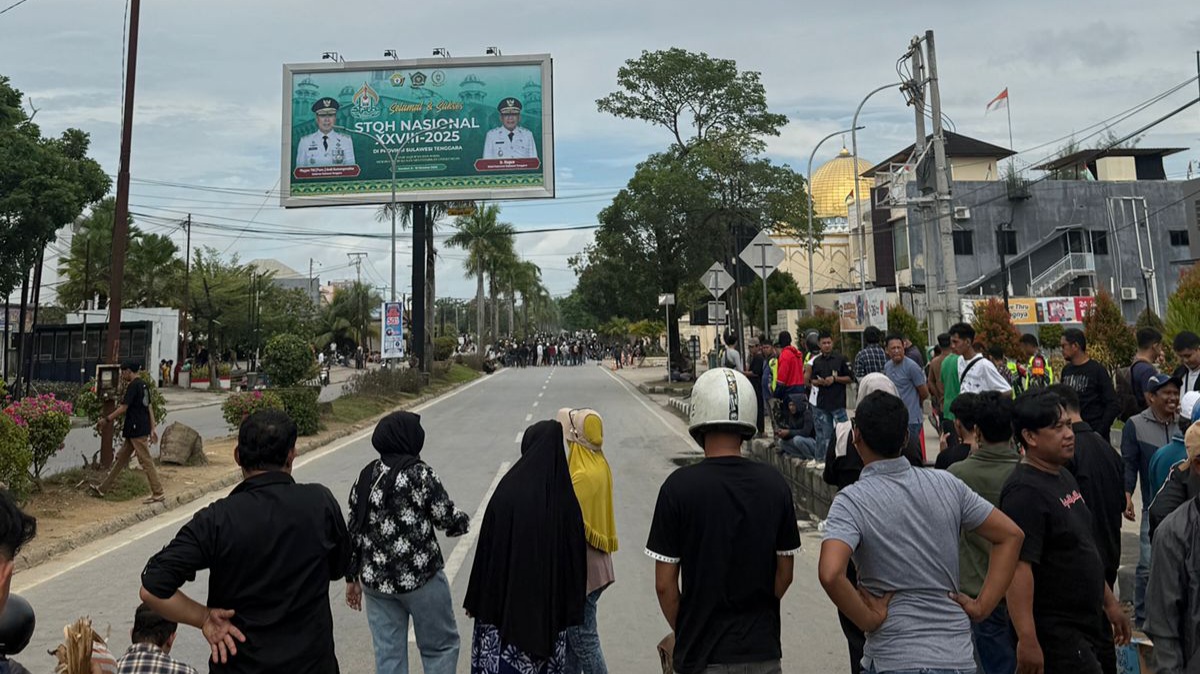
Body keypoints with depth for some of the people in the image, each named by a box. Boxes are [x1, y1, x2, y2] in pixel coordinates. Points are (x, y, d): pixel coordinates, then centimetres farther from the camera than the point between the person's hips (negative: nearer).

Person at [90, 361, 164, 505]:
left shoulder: (133, 386, -13)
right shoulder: (143, 385, 15)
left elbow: (123, 408, -16)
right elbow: (150, 407, 15)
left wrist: (107, 419, -5)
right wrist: (153, 428, 15)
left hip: (137, 430, -10)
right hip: (136, 430, 10)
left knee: (146, 461, -6)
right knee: (120, 458, 15)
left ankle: (158, 494, -2)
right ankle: (103, 489, 23)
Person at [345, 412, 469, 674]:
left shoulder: (366, 476, 4)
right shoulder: (420, 473, -13)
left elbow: (353, 529, 8)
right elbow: (449, 519, -10)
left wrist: (352, 577, 16)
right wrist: (465, 519, 12)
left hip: (375, 580, 5)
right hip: (420, 577, -5)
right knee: (441, 646, 12)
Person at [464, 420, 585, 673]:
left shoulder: (507, 492, -14)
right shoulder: (566, 500, -5)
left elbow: (486, 547, -10)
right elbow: (576, 556, -1)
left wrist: (476, 599, 1)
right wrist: (572, 607, 9)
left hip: (506, 597, -2)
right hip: (549, 602, 3)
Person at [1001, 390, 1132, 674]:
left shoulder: (1064, 477, 10)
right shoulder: (1024, 491, -22)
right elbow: (1018, 567, -28)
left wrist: (1109, 602, 22)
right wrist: (1027, 640, -31)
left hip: (1092, 623, 10)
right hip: (1055, 635, -10)